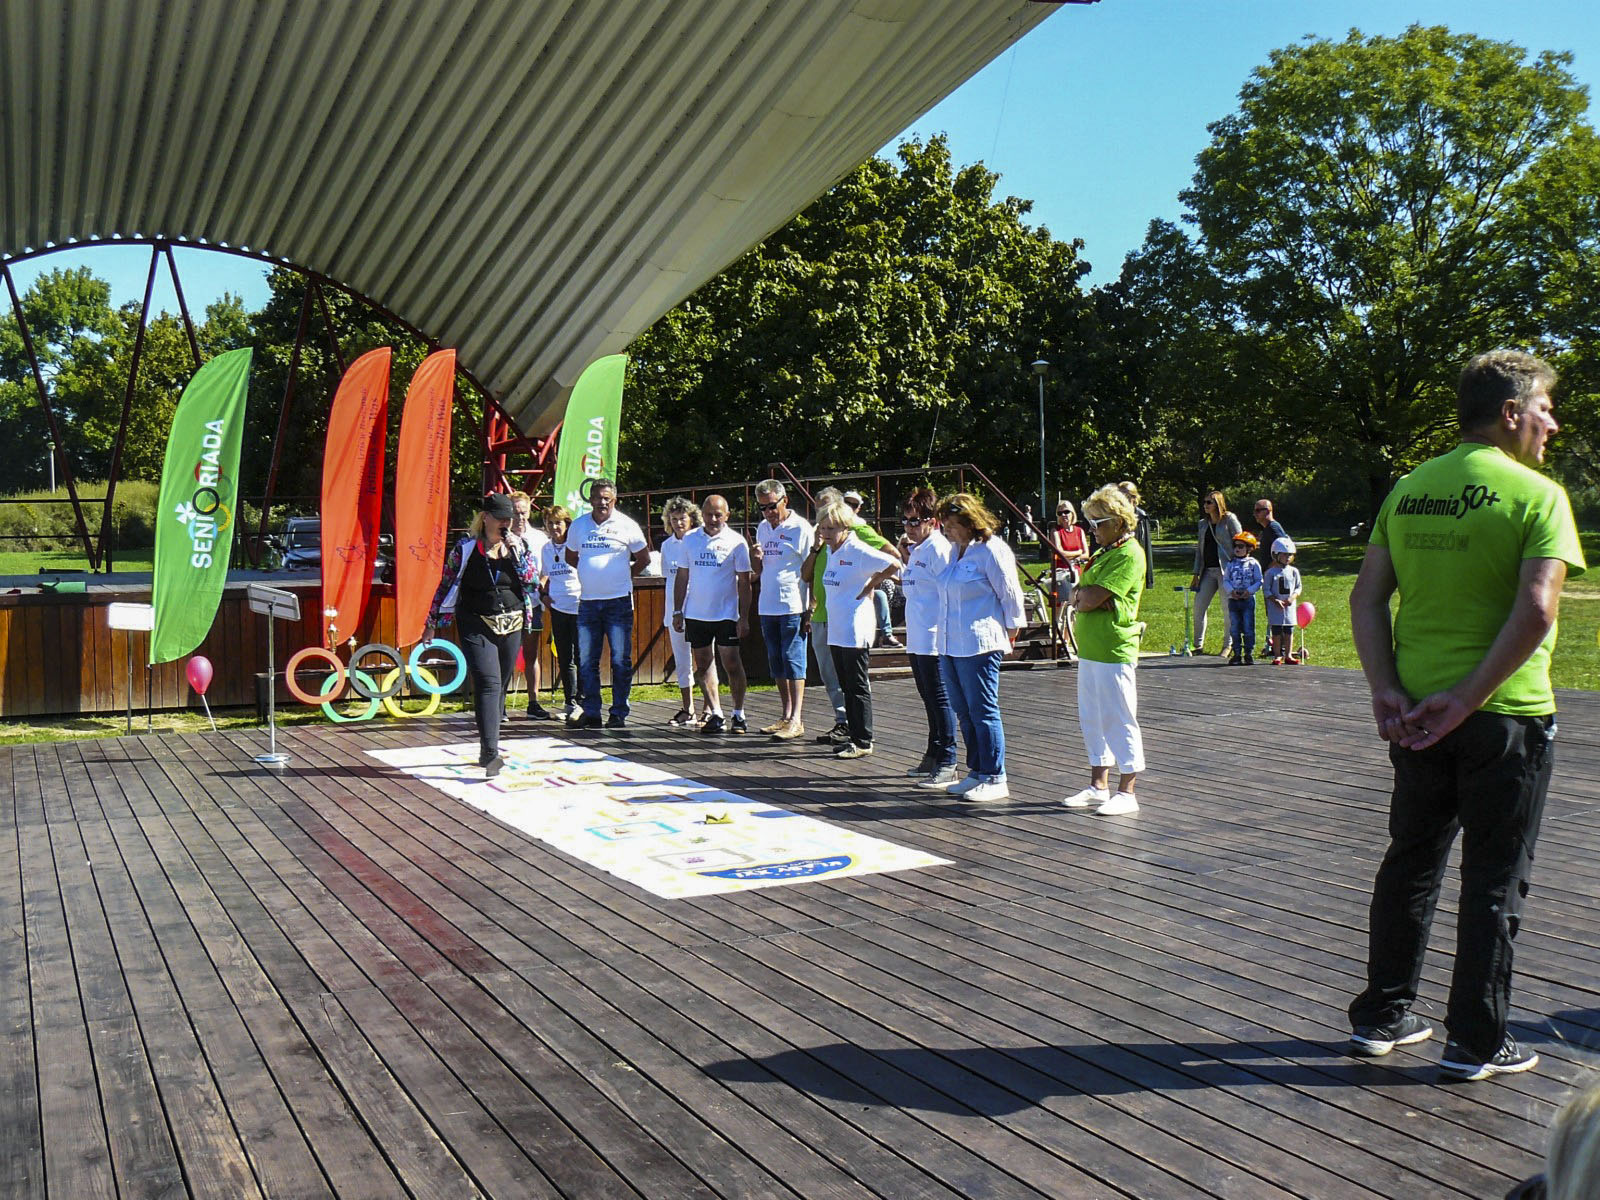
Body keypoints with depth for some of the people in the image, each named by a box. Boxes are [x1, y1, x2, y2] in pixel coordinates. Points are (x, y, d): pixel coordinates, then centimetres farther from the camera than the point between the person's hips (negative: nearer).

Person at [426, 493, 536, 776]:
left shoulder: (518, 545, 6)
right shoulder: (466, 549, -4)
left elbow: (530, 580, -2)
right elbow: (445, 586, 3)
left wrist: (516, 551, -13)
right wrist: (432, 623, 5)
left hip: (511, 626, 4)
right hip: (477, 627, -4)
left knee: (500, 686, 11)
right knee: (488, 684, -17)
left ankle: (488, 749, 23)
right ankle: (490, 753, -23)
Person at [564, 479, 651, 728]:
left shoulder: (626, 525, -1)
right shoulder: (578, 525, 8)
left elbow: (644, 559, 8)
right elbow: (570, 557, 21)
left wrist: (622, 576, 6)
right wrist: (592, 574, 10)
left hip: (618, 602, -3)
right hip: (588, 602, 3)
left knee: (620, 660, -1)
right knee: (586, 661, 5)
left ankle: (619, 713, 6)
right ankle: (591, 713, 12)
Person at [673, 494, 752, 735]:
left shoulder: (736, 541, -3)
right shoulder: (690, 539, 7)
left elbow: (743, 582, -1)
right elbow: (682, 577, 12)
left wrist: (744, 617, -6)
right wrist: (677, 611, 8)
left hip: (726, 614, -3)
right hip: (695, 614, 4)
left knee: (732, 664, -2)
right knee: (704, 665, 6)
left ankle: (738, 715, 10)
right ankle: (715, 714, 14)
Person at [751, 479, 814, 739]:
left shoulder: (801, 528, -7)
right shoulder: (762, 528, 14)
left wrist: (811, 609, -14)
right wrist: (755, 558, -2)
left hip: (793, 607, -7)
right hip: (767, 607, 7)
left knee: (793, 661, -8)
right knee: (776, 663, 11)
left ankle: (796, 719, -7)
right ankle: (786, 715, 19)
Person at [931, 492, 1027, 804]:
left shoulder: (991, 550, -11)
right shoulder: (955, 551, 15)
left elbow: (1011, 596, -8)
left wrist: (1009, 637, -3)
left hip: (979, 647, -9)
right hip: (950, 646, 9)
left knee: (983, 711, -5)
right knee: (964, 712, 12)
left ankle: (995, 780, 0)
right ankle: (977, 772, 21)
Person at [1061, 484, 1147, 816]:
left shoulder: (1130, 555, -12)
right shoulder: (1104, 553, 19)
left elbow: (1090, 598, -19)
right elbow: (1079, 599, 12)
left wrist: (1083, 595, 1)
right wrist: (1088, 597, -8)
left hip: (1114, 651, -10)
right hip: (1090, 649, 10)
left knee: (1119, 721, -3)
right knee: (1092, 720, 14)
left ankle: (1126, 792, 4)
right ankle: (1098, 787, 23)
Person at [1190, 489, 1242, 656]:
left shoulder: (1229, 520, -3)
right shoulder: (1203, 523, 15)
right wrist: (1196, 574, 9)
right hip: (1208, 571, 6)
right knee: (1198, 607, 1)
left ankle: (1227, 645, 12)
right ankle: (1199, 646, 11)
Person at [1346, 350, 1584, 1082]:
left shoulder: (1408, 489, 7)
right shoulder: (1536, 494, -10)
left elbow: (1367, 598, 2)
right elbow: (1535, 612, -22)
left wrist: (1387, 690, -4)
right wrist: (1468, 698, -18)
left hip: (1416, 713, 5)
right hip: (1506, 717, -5)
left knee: (1410, 863, 17)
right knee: (1494, 879, 7)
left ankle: (1380, 1018, 25)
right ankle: (1476, 1042, 16)